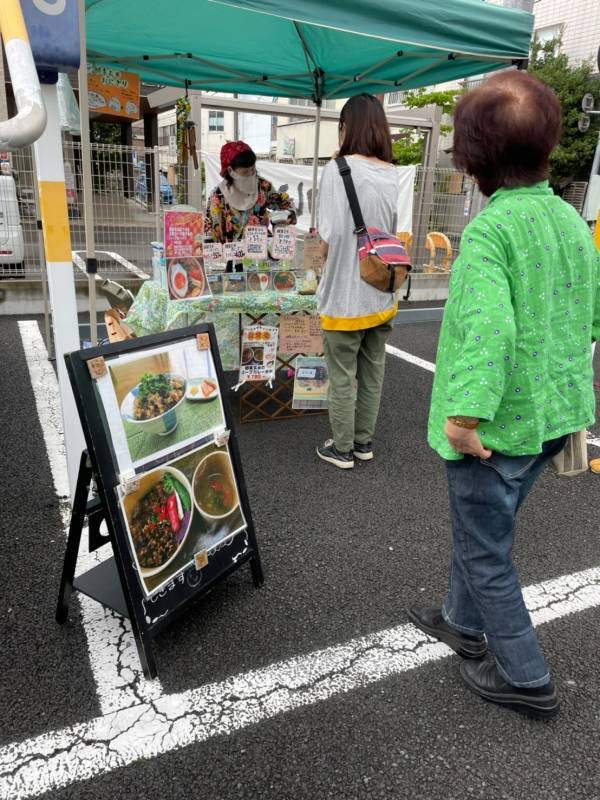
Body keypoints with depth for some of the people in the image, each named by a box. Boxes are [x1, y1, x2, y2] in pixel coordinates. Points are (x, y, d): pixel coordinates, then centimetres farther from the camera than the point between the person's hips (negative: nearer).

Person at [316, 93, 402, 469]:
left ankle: (342, 449, 21)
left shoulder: (339, 168, -15)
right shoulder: (393, 174, 3)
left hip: (346, 298, -6)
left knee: (343, 378, 8)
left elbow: (330, 238, -19)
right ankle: (364, 441, 31)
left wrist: (324, 260, 1)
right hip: (382, 296, 6)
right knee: (373, 373, 16)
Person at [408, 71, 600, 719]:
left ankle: (525, 679, 30)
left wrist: (463, 415, -26)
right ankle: (463, 623, 47)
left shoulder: (488, 230, -21)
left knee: (485, 550, 12)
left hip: (497, 424, -8)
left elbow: (488, 329, -34)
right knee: (480, 525, 26)